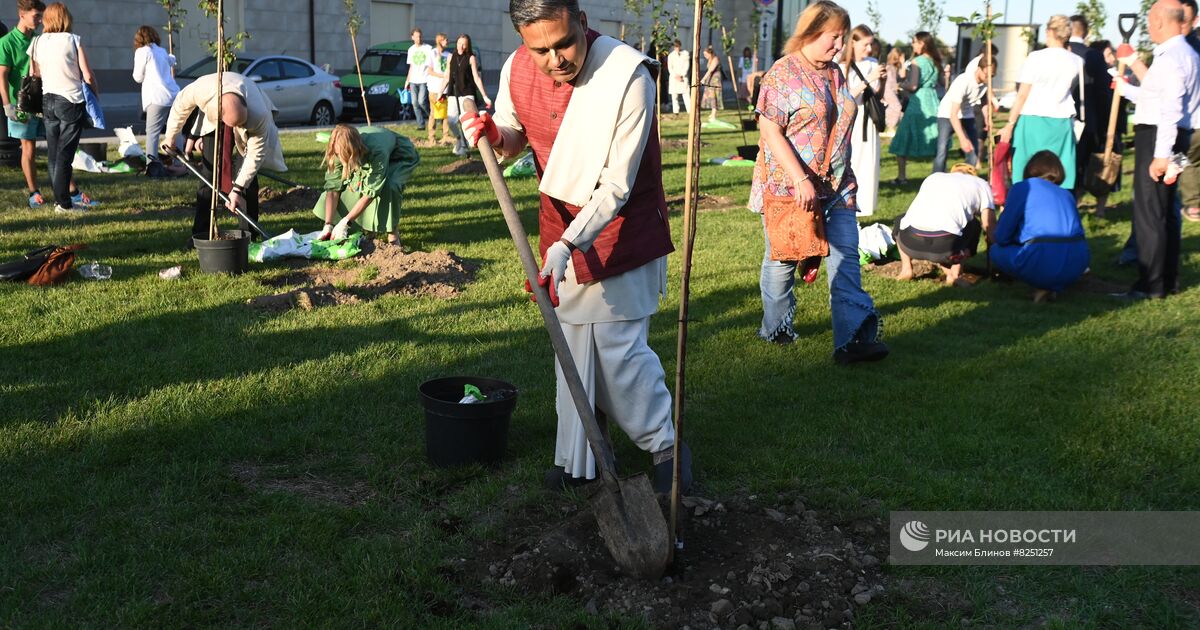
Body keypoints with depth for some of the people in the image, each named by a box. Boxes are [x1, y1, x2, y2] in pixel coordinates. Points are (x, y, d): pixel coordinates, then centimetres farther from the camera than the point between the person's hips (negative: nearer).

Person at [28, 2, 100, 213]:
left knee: (53, 154, 10)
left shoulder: (37, 43, 5)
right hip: (71, 101, -5)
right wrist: (95, 91, 10)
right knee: (64, 154, -3)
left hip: (47, 101, 5)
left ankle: (72, 194, 17)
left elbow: (33, 76, 9)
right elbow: (88, 76, -9)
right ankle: (63, 203, 0)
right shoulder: (73, 40, -8)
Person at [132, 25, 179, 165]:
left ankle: (151, 161, -16)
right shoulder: (161, 51, 20)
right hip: (174, 95, 6)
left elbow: (138, 77, 3)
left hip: (158, 98, -6)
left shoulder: (142, 51, 0)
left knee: (152, 132, -6)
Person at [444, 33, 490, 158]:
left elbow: (476, 78, -2)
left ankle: (463, 147, 1)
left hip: (467, 93, -3)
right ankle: (459, 139, 25)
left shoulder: (471, 58, -1)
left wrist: (484, 96, -8)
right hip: (453, 94, 3)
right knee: (451, 121, -2)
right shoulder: (451, 57, 9)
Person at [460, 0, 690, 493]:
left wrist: (568, 243, -35)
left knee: (619, 348, -3)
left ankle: (664, 444, 20)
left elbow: (616, 187, -25)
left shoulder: (629, 77, -25)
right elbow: (515, 138, 10)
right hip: (562, 225, 5)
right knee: (574, 346, 12)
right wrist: (493, 135, -14)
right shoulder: (516, 70, -8)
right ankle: (577, 460, 26)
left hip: (621, 228, -5)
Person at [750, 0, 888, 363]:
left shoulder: (835, 74, 12)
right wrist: (801, 180, -23)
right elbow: (770, 132, -17)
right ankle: (775, 328, 27)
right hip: (789, 187, -6)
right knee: (783, 260, 9)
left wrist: (844, 176, 20)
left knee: (846, 258, -3)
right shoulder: (783, 74, -10)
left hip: (837, 186, 7)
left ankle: (853, 337, -5)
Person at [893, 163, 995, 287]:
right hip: (945, 246, -2)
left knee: (900, 221, 38)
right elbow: (989, 227, 16)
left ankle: (906, 269, 20)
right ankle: (955, 273, 11)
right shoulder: (981, 185, 22)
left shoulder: (933, 177, 31)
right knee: (974, 225, 31)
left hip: (910, 244, 3)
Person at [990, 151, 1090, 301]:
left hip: (1043, 263, -5)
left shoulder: (1021, 188, 8)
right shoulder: (1067, 194, 23)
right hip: (1077, 265, 5)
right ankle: (1053, 287, 8)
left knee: (997, 251, 18)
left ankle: (1042, 286, 1)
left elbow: (1001, 237, 4)